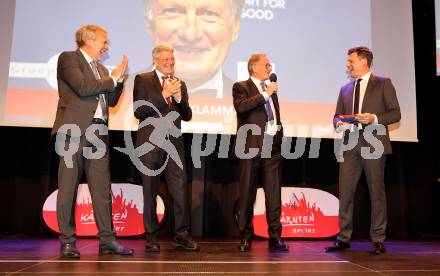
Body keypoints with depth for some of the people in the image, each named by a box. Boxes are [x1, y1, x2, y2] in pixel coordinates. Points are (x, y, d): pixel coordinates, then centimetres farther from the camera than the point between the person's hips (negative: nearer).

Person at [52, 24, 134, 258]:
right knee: (68, 186, -1)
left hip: (98, 132, 7)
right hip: (74, 130, -7)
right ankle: (67, 240, 8)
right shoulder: (68, 58, 1)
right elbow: (83, 88, -14)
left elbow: (111, 101, 21)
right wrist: (112, 78, -4)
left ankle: (107, 239, 8)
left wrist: (118, 79, 8)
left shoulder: (101, 69, 23)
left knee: (102, 187, 4)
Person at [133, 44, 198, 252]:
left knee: (180, 190, -2)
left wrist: (178, 97, -6)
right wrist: (164, 94, -14)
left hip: (174, 143, 3)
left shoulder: (180, 84, 16)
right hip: (150, 143, -3)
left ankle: (181, 235, 9)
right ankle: (152, 237, 16)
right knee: (150, 192, 5)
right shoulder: (143, 80, 3)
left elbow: (187, 116, 11)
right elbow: (139, 112, -10)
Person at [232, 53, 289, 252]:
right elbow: (241, 106, -20)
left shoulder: (271, 89, 21)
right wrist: (265, 94, -16)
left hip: (273, 146, 5)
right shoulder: (241, 87, 2)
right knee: (247, 193, 2)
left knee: (274, 193, 3)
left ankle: (275, 236, 9)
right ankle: (246, 236, 12)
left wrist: (280, 136, 17)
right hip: (251, 147, -5)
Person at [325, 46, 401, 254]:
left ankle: (378, 240, 11)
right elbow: (337, 116, 18)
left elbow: (395, 113, 1)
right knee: (345, 192, 2)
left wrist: (374, 118, -15)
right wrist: (339, 124, -4)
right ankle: (344, 238, 11)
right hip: (350, 144, 4)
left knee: (377, 192, 1)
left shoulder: (383, 84, 6)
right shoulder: (345, 89, 19)